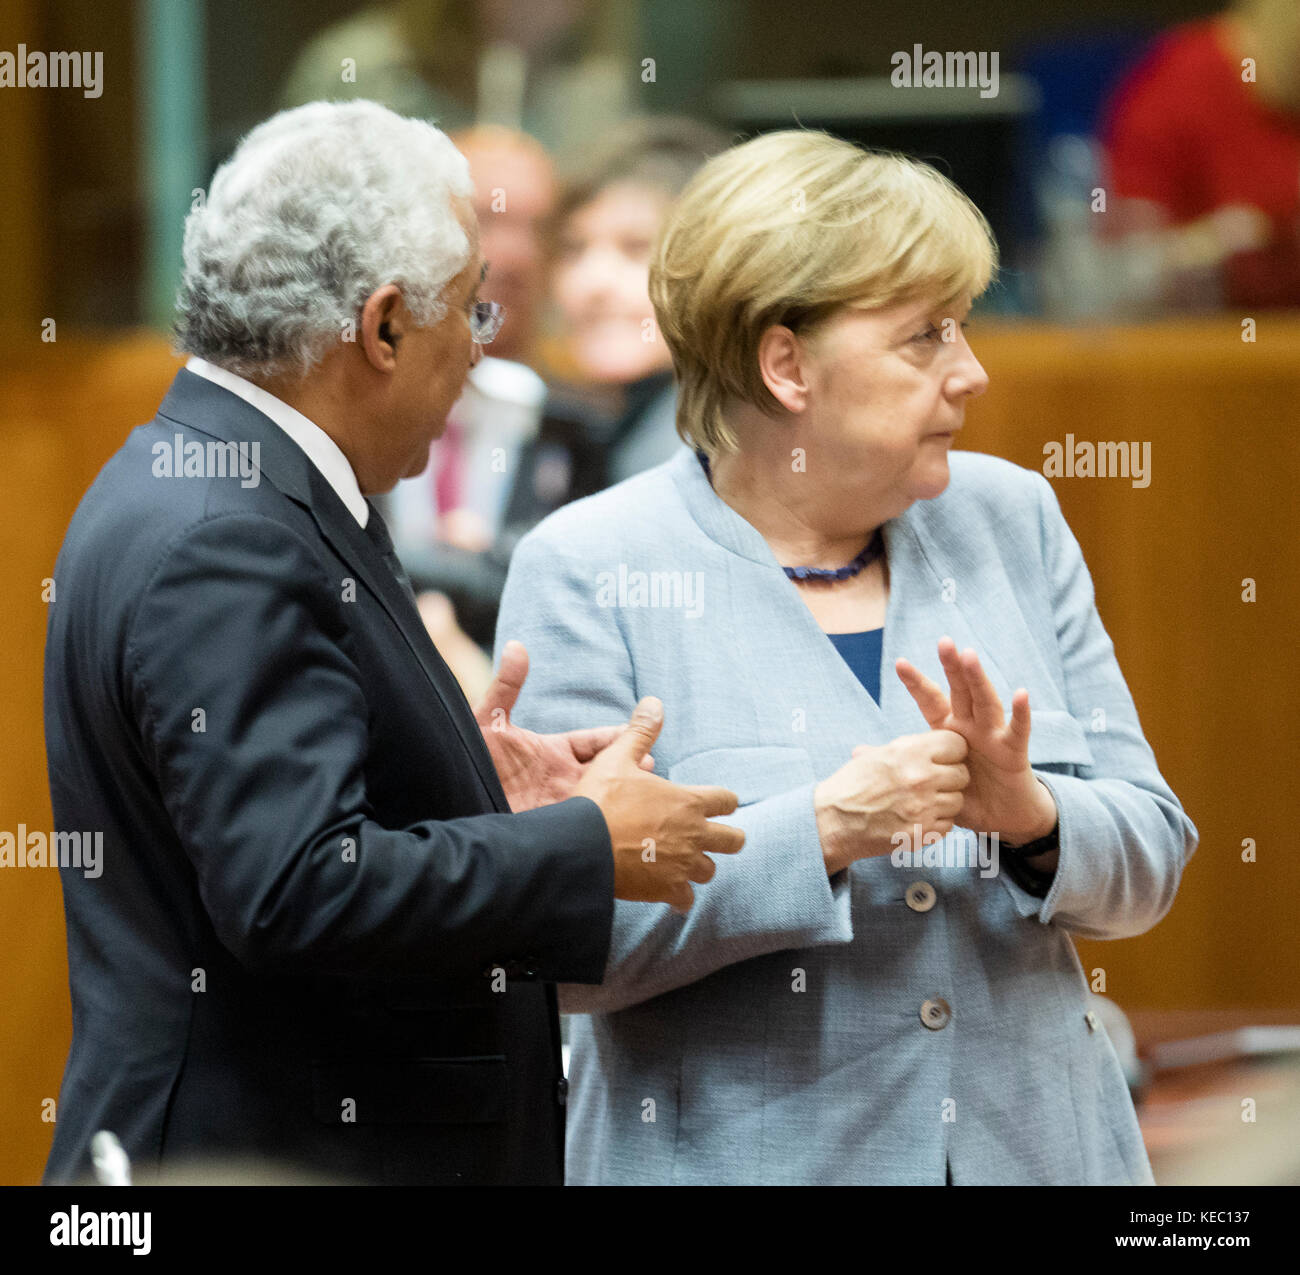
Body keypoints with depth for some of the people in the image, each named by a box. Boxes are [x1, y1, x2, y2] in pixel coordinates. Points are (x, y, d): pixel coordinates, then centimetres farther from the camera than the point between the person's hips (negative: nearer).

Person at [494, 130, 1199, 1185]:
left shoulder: (1010, 521, 6)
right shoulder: (587, 571, -8)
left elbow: (1151, 859, 5)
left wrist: (1032, 817, -14)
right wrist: (821, 833, -23)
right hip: (740, 1157, -4)